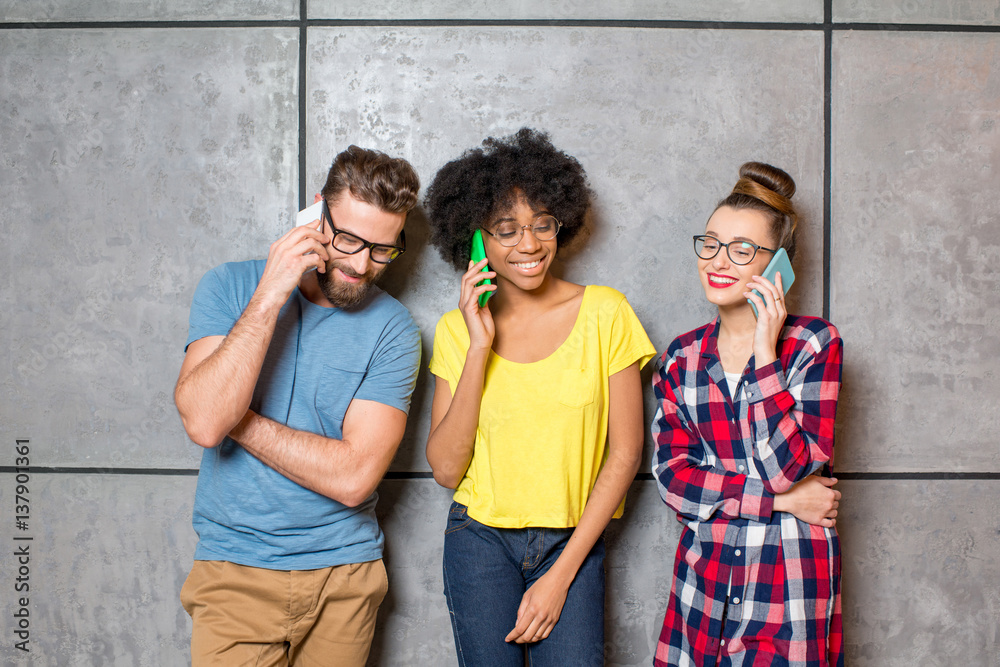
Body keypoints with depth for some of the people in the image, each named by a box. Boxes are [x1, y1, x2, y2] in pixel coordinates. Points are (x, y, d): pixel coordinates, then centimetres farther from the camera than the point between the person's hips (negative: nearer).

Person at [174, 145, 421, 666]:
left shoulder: (393, 329, -8)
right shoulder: (229, 287, -5)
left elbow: (353, 477, -17)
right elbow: (204, 422, -20)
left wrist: (233, 416, -14)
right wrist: (270, 296, -23)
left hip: (344, 570, 1)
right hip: (235, 571, 0)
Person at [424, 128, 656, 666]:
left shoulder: (603, 313, -5)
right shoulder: (457, 329, -1)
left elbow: (624, 453, -4)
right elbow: (446, 469, -8)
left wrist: (562, 573, -5)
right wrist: (480, 347, -16)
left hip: (573, 541, 0)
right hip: (481, 540, 1)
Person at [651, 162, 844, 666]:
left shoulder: (815, 343, -7)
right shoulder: (681, 358, 3)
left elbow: (786, 466, -17)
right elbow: (671, 477, -4)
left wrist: (765, 354, -18)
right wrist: (779, 497, -12)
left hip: (790, 584, -3)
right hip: (704, 579, 3)